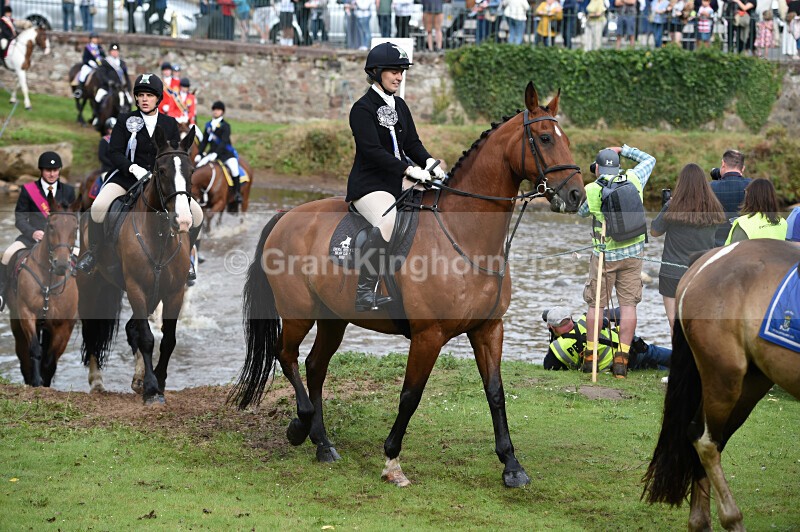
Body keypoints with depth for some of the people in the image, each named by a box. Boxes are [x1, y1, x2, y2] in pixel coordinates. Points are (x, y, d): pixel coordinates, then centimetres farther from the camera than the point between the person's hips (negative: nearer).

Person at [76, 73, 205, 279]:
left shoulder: (170, 124, 7)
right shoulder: (125, 121, 0)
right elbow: (114, 152, -6)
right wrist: (134, 168, -23)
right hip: (127, 177, -2)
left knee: (197, 214, -11)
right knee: (99, 206, -30)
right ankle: (93, 251, -8)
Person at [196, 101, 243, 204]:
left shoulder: (225, 126, -5)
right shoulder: (208, 125, 11)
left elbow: (224, 142, -17)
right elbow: (204, 141, 15)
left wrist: (216, 153, -29)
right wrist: (199, 154, 4)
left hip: (226, 153, -5)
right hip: (212, 153, 5)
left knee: (233, 168, -29)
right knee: (198, 166, -9)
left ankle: (237, 193, -19)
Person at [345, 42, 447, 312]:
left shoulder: (399, 105, 15)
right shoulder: (363, 108, -9)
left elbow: (412, 143, 14)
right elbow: (372, 150, -20)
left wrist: (429, 162, -8)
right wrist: (409, 170, -28)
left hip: (396, 183, 9)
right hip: (368, 185, -9)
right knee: (388, 221, -36)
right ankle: (365, 290, -37)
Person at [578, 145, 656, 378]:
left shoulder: (591, 191, -10)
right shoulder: (633, 180, -3)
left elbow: (581, 212, 10)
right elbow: (649, 159, 15)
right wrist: (624, 149, 19)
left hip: (605, 254, -2)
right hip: (633, 252, 2)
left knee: (596, 304, 10)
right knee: (628, 304, 2)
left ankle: (590, 356, 16)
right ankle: (622, 359, -3)